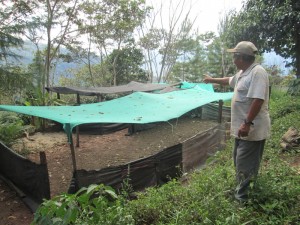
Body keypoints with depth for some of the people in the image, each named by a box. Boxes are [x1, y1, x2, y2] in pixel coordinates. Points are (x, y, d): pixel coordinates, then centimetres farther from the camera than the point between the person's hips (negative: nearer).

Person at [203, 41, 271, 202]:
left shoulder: (257, 72, -20)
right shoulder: (243, 73, 12)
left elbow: (257, 100, -29)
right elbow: (229, 81, 33)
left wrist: (247, 123, -31)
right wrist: (212, 80, 43)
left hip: (252, 129, -11)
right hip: (242, 127, 11)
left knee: (245, 166, -2)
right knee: (240, 163, 21)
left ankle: (243, 199, 11)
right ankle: (241, 192, 38)